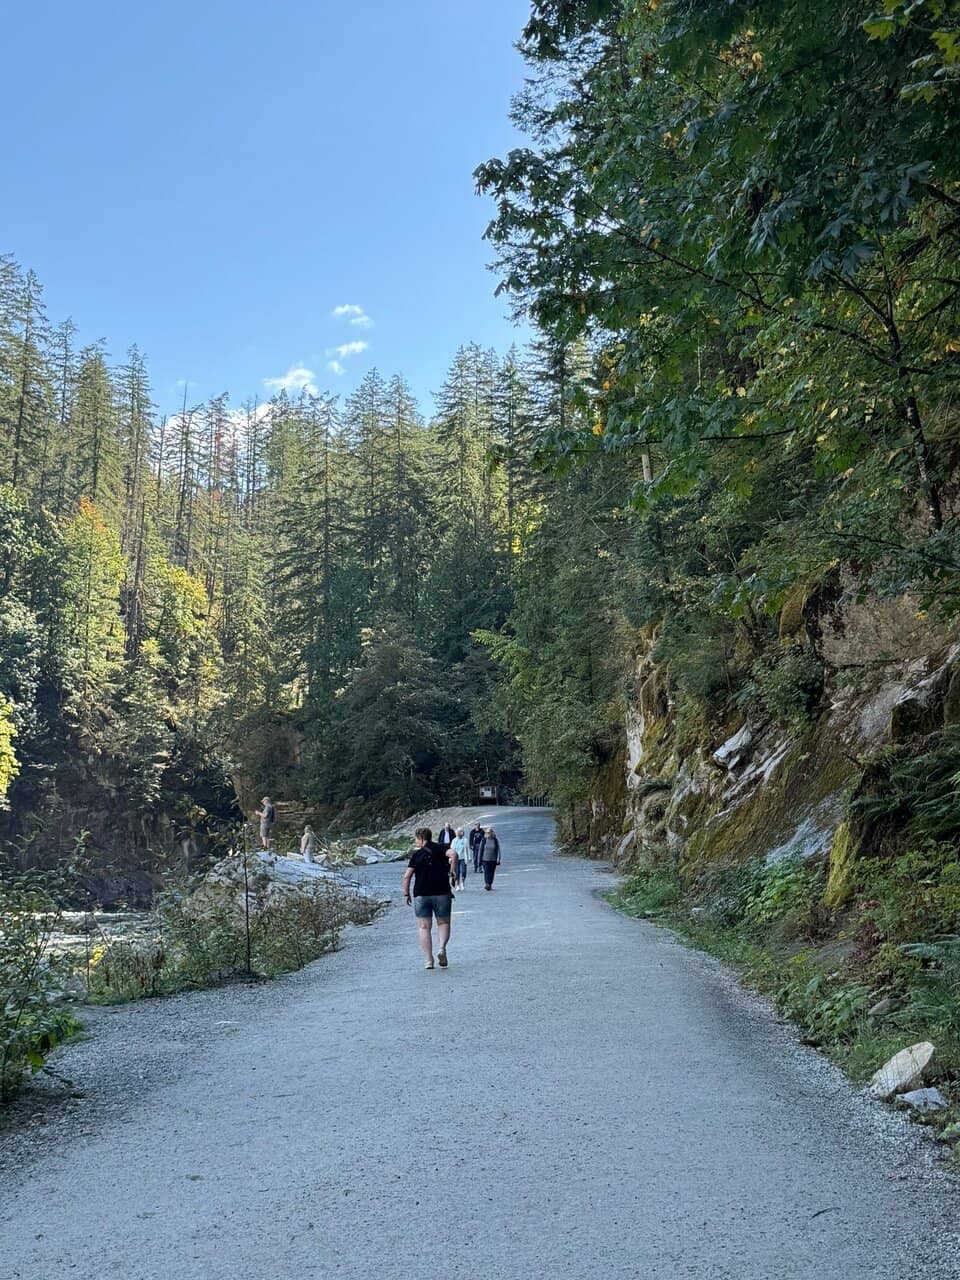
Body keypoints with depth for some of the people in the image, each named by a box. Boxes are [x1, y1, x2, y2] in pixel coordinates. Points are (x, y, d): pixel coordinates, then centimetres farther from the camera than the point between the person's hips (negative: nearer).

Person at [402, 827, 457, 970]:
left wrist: (406, 894, 6)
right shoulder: (441, 849, 2)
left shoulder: (416, 854, 1)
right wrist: (453, 870, -10)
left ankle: (429, 960, 1)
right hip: (442, 893, 0)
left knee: (424, 927, 7)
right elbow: (453, 854, -20)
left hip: (421, 894, 0)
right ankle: (442, 948, -11)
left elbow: (407, 875, -4)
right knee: (443, 923, 14)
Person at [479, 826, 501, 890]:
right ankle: (486, 884, -18)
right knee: (486, 872, -13)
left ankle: (490, 884, 16)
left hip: (493, 860, 1)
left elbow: (498, 850, 2)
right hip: (485, 859, -1)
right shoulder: (483, 840, 2)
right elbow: (481, 850, 6)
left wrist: (498, 859, -6)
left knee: (492, 872, 5)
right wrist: (480, 860, 3)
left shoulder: (495, 840, 2)